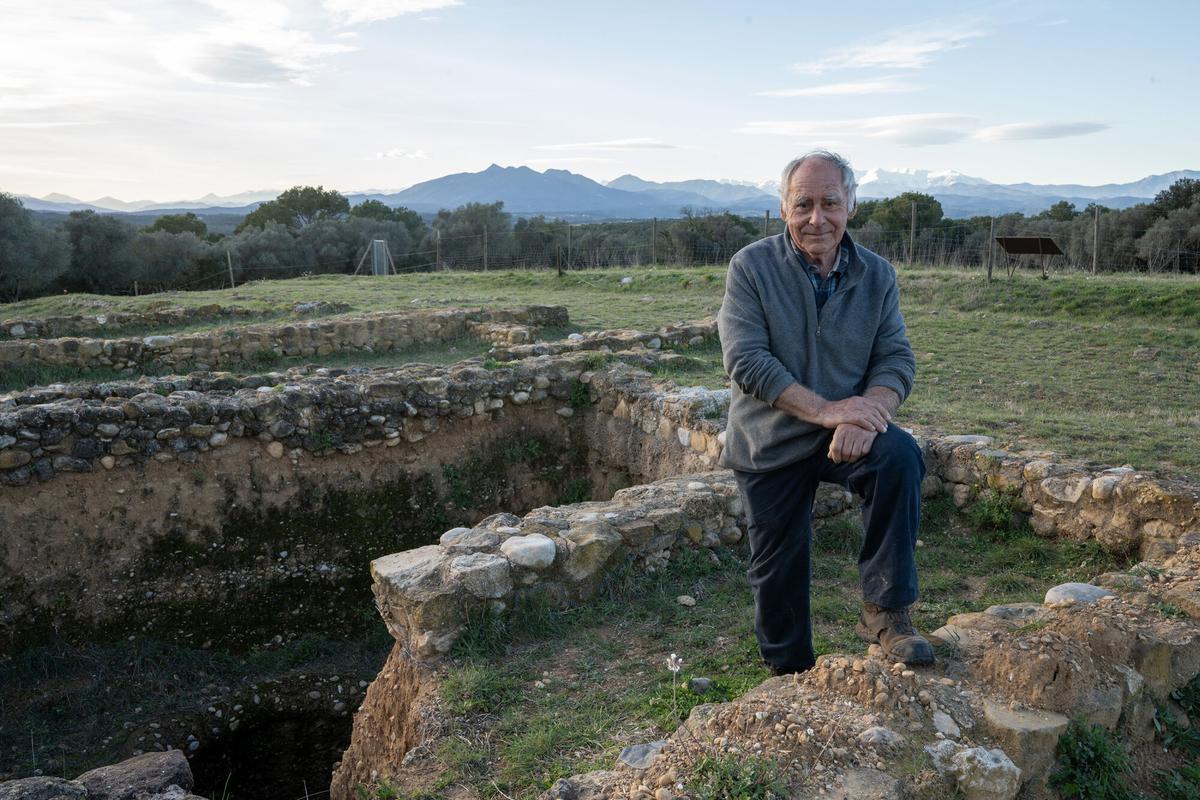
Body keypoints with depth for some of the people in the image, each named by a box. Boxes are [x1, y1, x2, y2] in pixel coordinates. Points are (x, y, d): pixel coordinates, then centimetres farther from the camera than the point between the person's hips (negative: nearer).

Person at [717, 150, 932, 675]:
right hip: (769, 443, -1)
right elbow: (745, 360, -19)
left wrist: (865, 415, -27)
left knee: (901, 456, -30)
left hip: (847, 435, 2)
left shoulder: (877, 275, 0)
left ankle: (885, 611, -16)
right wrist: (826, 409, -28)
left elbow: (897, 360, -5)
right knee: (778, 570, 6)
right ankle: (789, 673, 31)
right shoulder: (751, 267, -10)